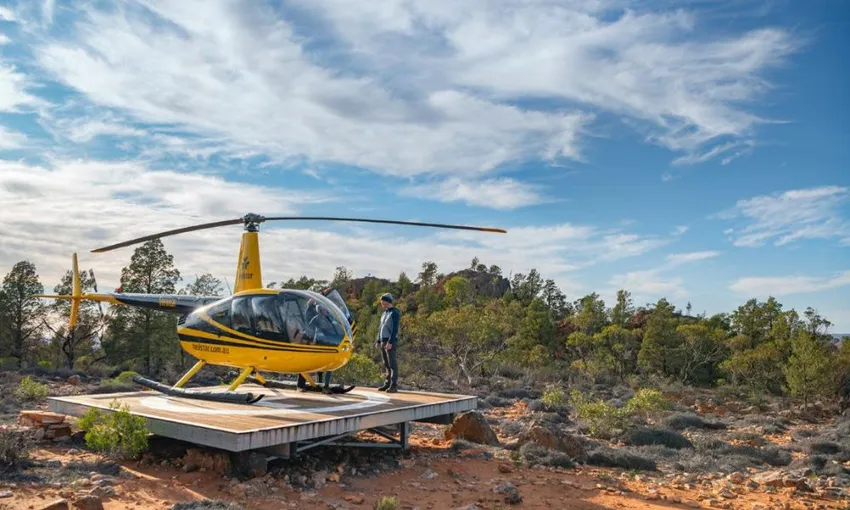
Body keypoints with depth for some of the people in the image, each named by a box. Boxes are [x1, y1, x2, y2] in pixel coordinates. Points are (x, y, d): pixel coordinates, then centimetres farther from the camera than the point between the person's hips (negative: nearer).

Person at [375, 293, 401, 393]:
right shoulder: (384, 313, 18)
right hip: (383, 342, 8)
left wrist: (390, 342, -24)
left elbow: (395, 328, -17)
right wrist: (378, 341, 14)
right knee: (386, 364, 9)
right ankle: (388, 384, 13)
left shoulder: (395, 312, -9)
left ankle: (394, 385, -7)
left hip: (391, 342, -8)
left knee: (392, 364, -8)